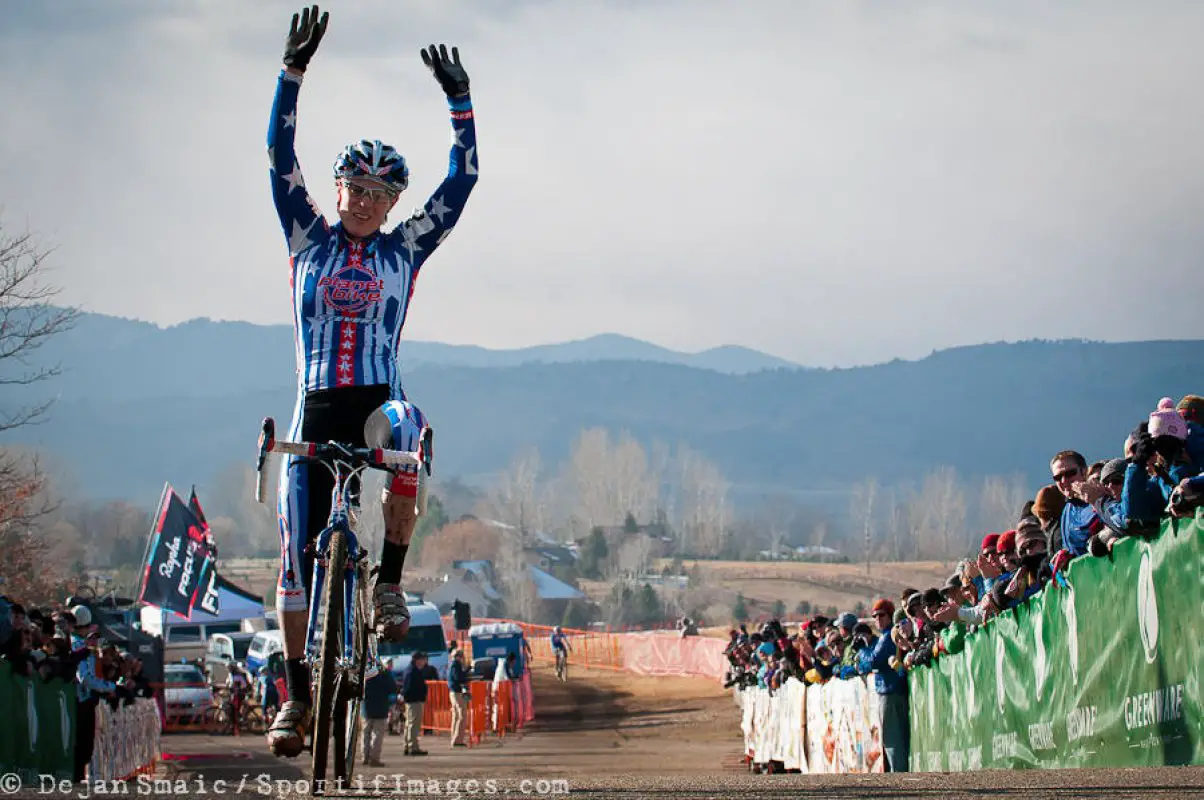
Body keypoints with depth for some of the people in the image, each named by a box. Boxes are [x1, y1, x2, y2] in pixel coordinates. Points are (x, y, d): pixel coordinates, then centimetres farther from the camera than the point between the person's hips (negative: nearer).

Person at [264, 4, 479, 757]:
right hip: (316, 407, 1)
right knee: (298, 553, -2)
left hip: (380, 398, -1)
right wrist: (293, 72, -10)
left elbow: (462, 181, 3)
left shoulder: (406, 249, 8)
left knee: (399, 434, -39)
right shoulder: (309, 237, 8)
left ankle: (390, 583, -24)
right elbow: (281, 158, -2)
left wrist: (460, 101, -3)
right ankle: (297, 692, 13)